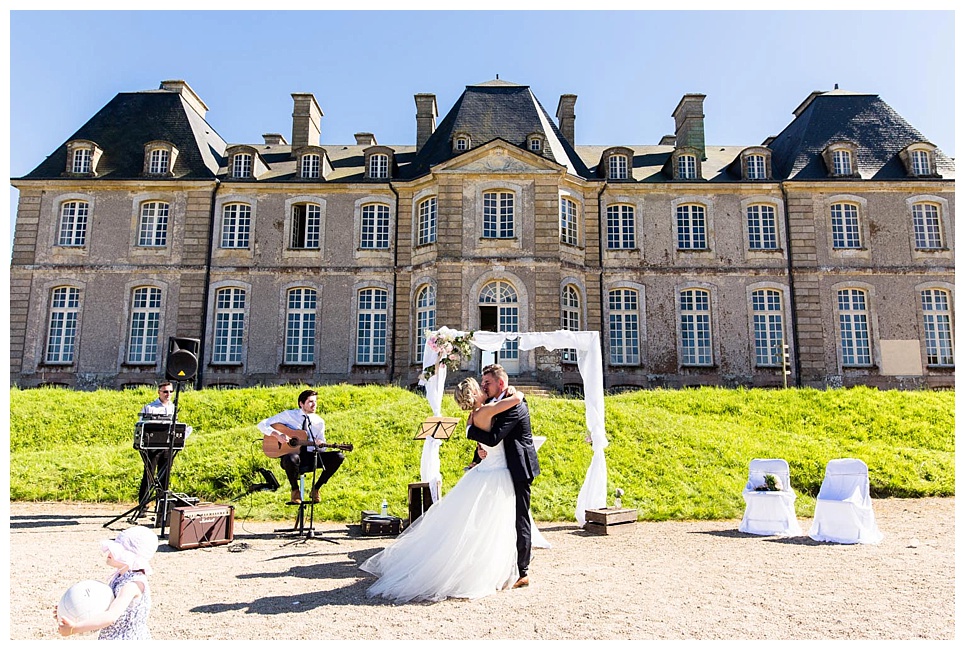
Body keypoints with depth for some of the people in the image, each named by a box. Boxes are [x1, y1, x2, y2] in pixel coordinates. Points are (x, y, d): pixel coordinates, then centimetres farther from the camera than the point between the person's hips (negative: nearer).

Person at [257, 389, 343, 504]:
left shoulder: (319, 422, 7)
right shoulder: (288, 415, -3)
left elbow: (321, 446, 12)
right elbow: (262, 424, -5)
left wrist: (319, 444, -14)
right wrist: (278, 435, -22)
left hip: (311, 456, 4)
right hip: (291, 454, -3)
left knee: (338, 456, -18)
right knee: (292, 458, -42)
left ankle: (316, 489, -2)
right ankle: (295, 490, -11)